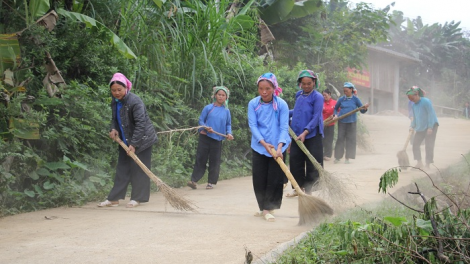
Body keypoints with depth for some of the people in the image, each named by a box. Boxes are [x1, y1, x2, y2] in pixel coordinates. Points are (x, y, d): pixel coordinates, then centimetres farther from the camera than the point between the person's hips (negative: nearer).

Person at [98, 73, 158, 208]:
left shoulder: (135, 101, -23)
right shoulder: (115, 102, 2)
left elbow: (140, 123, -26)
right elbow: (115, 119, 17)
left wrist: (133, 144, -28)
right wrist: (113, 129, -6)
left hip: (141, 140, -7)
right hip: (125, 141, 7)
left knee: (139, 169, -2)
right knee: (122, 168, 6)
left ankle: (137, 198, 6)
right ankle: (114, 198, 7)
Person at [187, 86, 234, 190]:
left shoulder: (226, 111, 6)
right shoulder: (208, 108, 0)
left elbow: (228, 124, 12)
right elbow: (201, 120, 1)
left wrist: (229, 133, -6)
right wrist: (206, 127, -17)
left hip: (218, 139, 2)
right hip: (205, 137, -2)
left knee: (215, 161, 4)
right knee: (200, 159, -2)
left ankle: (211, 182, 13)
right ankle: (194, 180, -2)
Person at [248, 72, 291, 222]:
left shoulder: (281, 104, -11)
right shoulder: (253, 104, -6)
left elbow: (284, 127, -14)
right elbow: (253, 126, -8)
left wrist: (279, 147, -27)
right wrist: (264, 143, -21)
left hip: (277, 148, -2)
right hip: (259, 147, 2)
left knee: (275, 179, -1)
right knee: (259, 180, 5)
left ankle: (268, 209, 8)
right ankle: (263, 207, 20)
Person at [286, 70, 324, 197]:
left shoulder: (317, 97, -8)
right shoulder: (298, 95, 11)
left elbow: (316, 117, -15)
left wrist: (305, 132, -24)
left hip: (312, 135, -6)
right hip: (297, 135, 6)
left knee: (312, 163, -3)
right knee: (295, 161, 7)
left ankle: (308, 189, 7)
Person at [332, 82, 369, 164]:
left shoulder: (355, 99, -1)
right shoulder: (341, 99, 2)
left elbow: (362, 110, 0)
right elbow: (335, 108, 15)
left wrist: (365, 108, -22)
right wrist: (335, 115, -3)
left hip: (352, 122, 0)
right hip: (342, 121, 1)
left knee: (350, 139, 1)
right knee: (340, 138, 0)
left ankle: (347, 157, 8)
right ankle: (338, 156, 9)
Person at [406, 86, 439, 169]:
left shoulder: (426, 101, -17)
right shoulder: (414, 105, 6)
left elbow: (431, 114, -18)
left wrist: (430, 128, -21)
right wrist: (412, 126, 0)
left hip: (431, 126, -8)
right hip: (420, 128, 8)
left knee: (428, 146, -6)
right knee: (415, 144, 2)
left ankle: (428, 164, 0)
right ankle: (419, 163, 9)